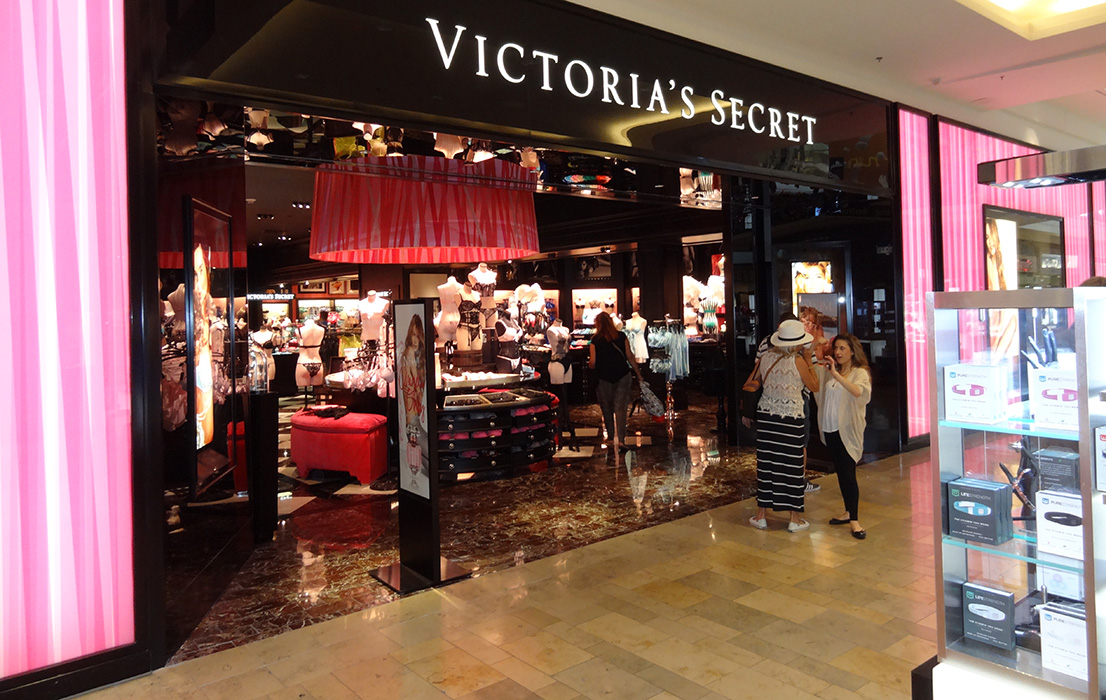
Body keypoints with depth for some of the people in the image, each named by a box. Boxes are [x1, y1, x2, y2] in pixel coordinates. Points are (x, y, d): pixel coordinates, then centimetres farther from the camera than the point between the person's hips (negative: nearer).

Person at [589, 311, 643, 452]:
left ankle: (611, 438, 21)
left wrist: (589, 364, 16)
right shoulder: (621, 336, -1)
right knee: (620, 408, 1)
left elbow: (593, 363, -8)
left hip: (604, 378, -1)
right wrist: (639, 374, 8)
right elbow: (630, 357, 0)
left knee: (607, 408, 15)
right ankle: (621, 440, -9)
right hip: (622, 376, 1)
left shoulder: (595, 340, -7)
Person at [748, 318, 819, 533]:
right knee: (791, 465, 4)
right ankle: (794, 519, 13)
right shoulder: (798, 361, -11)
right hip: (791, 417, -4)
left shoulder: (766, 358, 2)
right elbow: (814, 386, 1)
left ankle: (761, 515, 17)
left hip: (765, 415, 4)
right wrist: (809, 362, 8)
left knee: (766, 462, 10)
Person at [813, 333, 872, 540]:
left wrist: (836, 375, -37)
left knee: (848, 473, -7)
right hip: (830, 429, 6)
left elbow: (858, 392, -28)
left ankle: (854, 520, 2)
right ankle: (848, 512, 26)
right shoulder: (829, 371, 10)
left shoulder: (860, 373, -8)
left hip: (848, 430, -6)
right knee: (840, 472, 14)